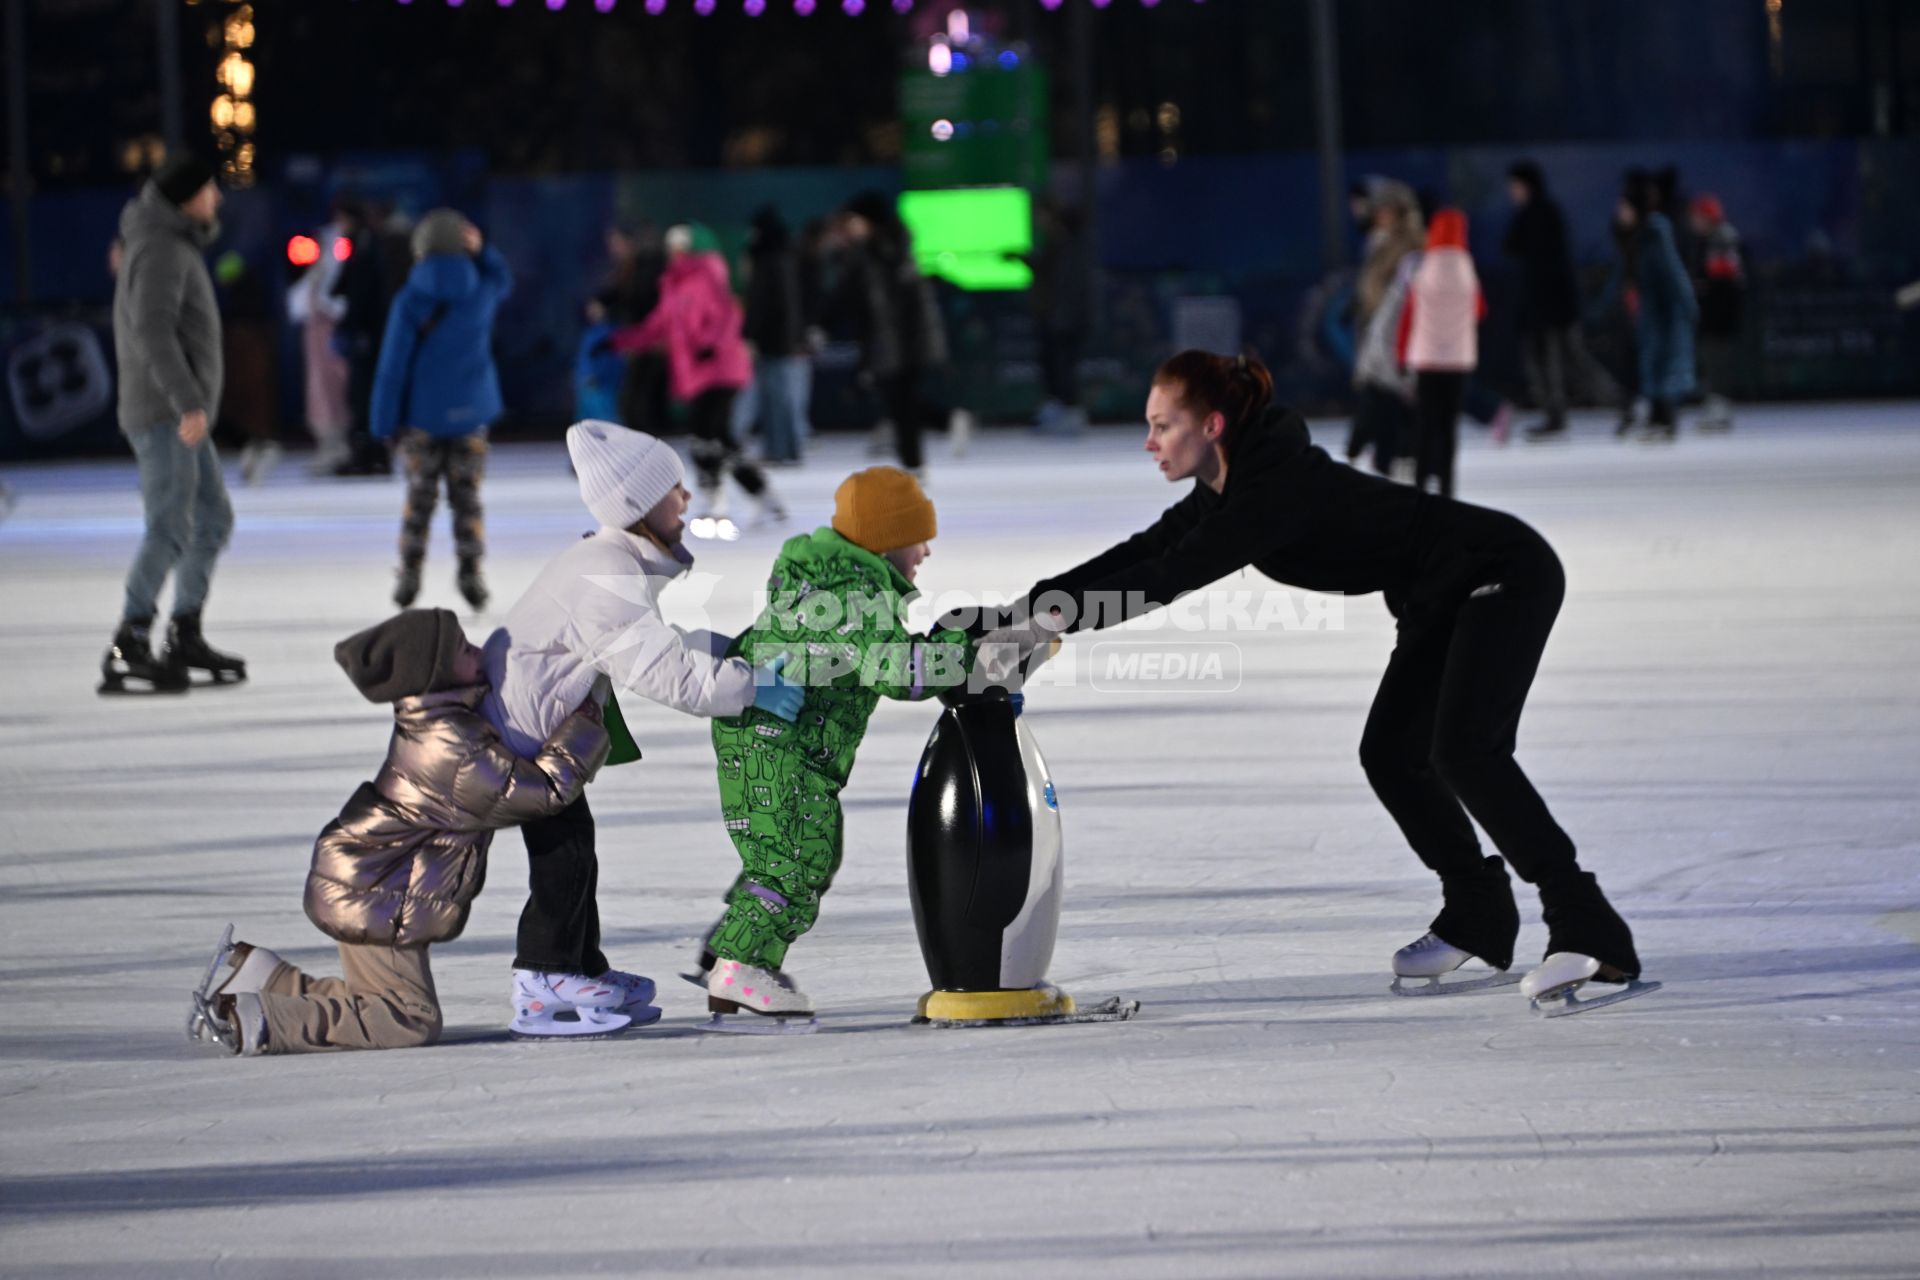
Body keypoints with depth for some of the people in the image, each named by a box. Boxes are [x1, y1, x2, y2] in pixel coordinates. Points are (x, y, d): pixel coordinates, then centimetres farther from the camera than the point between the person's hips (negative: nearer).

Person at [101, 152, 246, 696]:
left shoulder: (175, 243, 18)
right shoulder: (161, 249, -13)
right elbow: (153, 330, -24)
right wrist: (189, 402, -29)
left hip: (179, 415, 11)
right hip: (164, 412, -11)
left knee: (213, 519, 16)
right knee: (170, 528, -17)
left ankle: (185, 637, 22)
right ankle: (125, 655, -21)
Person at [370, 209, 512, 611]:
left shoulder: (410, 301, -12)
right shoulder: (482, 293, -4)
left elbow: (393, 365, -10)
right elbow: (503, 279, 24)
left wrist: (384, 423, -5)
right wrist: (481, 250, 6)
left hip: (422, 416, -1)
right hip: (470, 412, 1)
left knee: (419, 496, 10)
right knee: (467, 496, 9)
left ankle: (409, 574, 7)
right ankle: (471, 574, 1)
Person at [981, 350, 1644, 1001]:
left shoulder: (1280, 487, -26)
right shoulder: (1226, 492, 4)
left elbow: (1176, 574, -32)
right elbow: (1138, 557, 7)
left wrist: (1055, 618, -33)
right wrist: (1032, 606, -2)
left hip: (1507, 574, -10)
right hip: (1443, 601, 10)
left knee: (1463, 748, -24)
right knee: (1390, 754, 9)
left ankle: (1588, 930, -26)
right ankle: (1477, 916, 25)